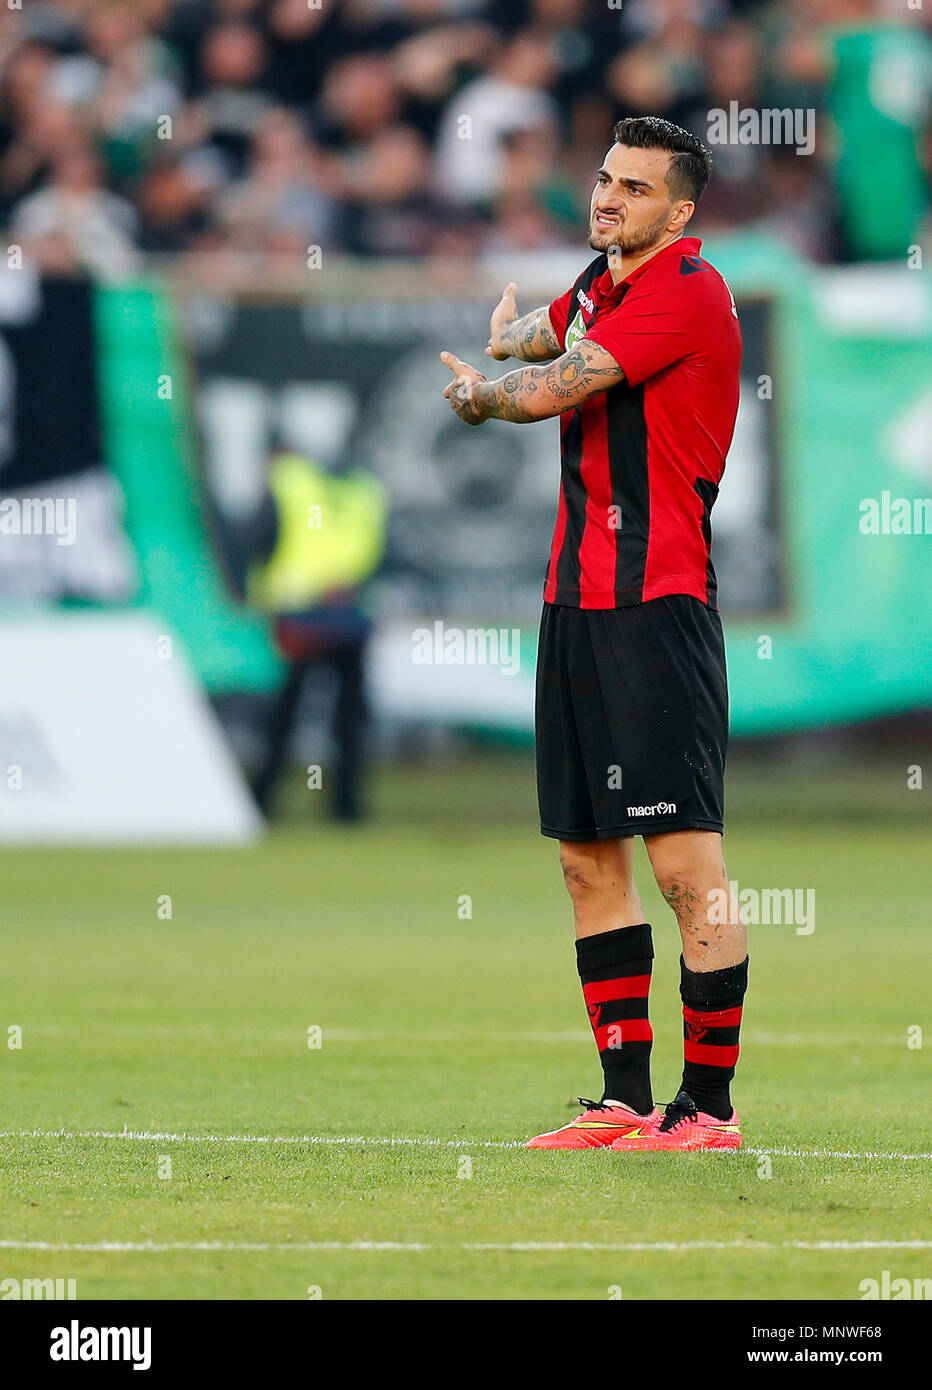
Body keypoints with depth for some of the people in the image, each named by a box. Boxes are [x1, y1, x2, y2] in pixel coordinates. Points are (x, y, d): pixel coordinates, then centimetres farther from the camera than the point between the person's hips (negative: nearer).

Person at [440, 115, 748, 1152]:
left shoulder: (687, 291, -12)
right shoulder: (602, 281, 15)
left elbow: (551, 393, -16)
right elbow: (549, 333, 40)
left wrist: (476, 395, 5)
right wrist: (512, 334, 17)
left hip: (657, 609, -9)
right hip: (577, 600, 9)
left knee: (686, 864, -10)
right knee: (588, 856, 10)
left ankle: (709, 1105, -7)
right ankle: (627, 1098, 15)